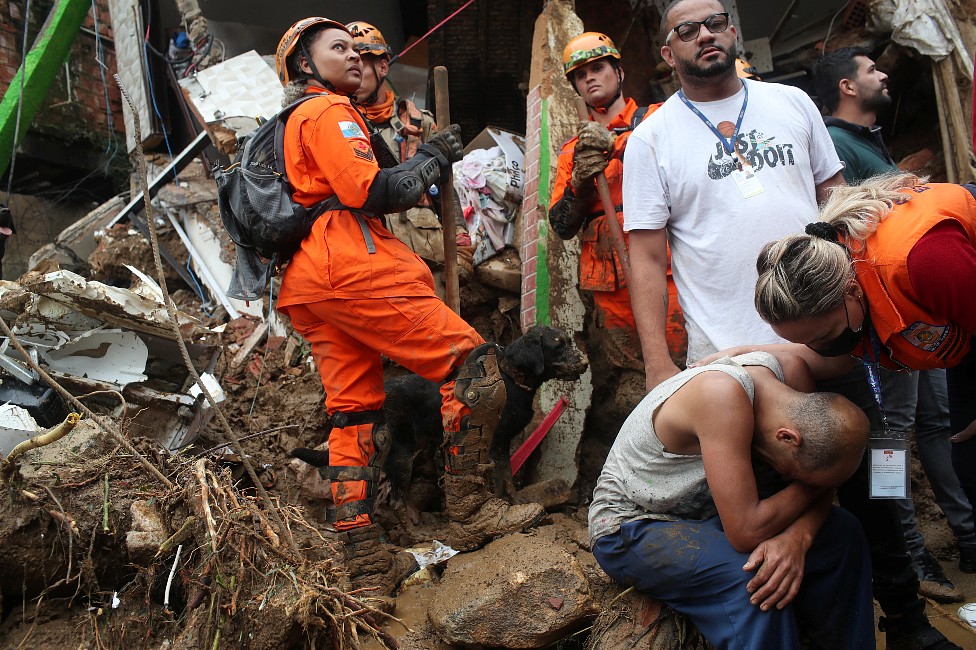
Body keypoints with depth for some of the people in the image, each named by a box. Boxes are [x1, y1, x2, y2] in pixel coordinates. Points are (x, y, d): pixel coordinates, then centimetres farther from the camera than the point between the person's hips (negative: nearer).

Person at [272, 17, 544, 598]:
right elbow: (370, 190, -13)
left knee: (356, 414, 9)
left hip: (308, 287, 10)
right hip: (354, 269, -10)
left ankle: (367, 565, 11)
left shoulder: (289, 123, 30)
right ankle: (472, 510, -6)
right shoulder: (329, 112, -1)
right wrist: (432, 158, 2)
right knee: (472, 363, -8)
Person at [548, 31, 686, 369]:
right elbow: (561, 227, 10)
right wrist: (580, 182, -8)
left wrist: (616, 144, -22)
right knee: (636, 375, 7)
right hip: (610, 282, 4)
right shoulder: (572, 151, 18)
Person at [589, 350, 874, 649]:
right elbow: (747, 532, -35)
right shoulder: (723, 397, -35)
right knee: (752, 578, -33)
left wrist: (797, 537, -25)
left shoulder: (791, 375, -12)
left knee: (843, 533, -4)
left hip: (703, 513, 8)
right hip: (630, 526, -7)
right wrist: (809, 487, -20)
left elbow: (820, 489, -4)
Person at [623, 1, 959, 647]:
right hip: (728, 358, -3)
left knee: (868, 485, 13)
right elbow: (647, 258, -3)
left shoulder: (792, 103, 11)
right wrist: (657, 364, -9)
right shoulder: (652, 138, 2)